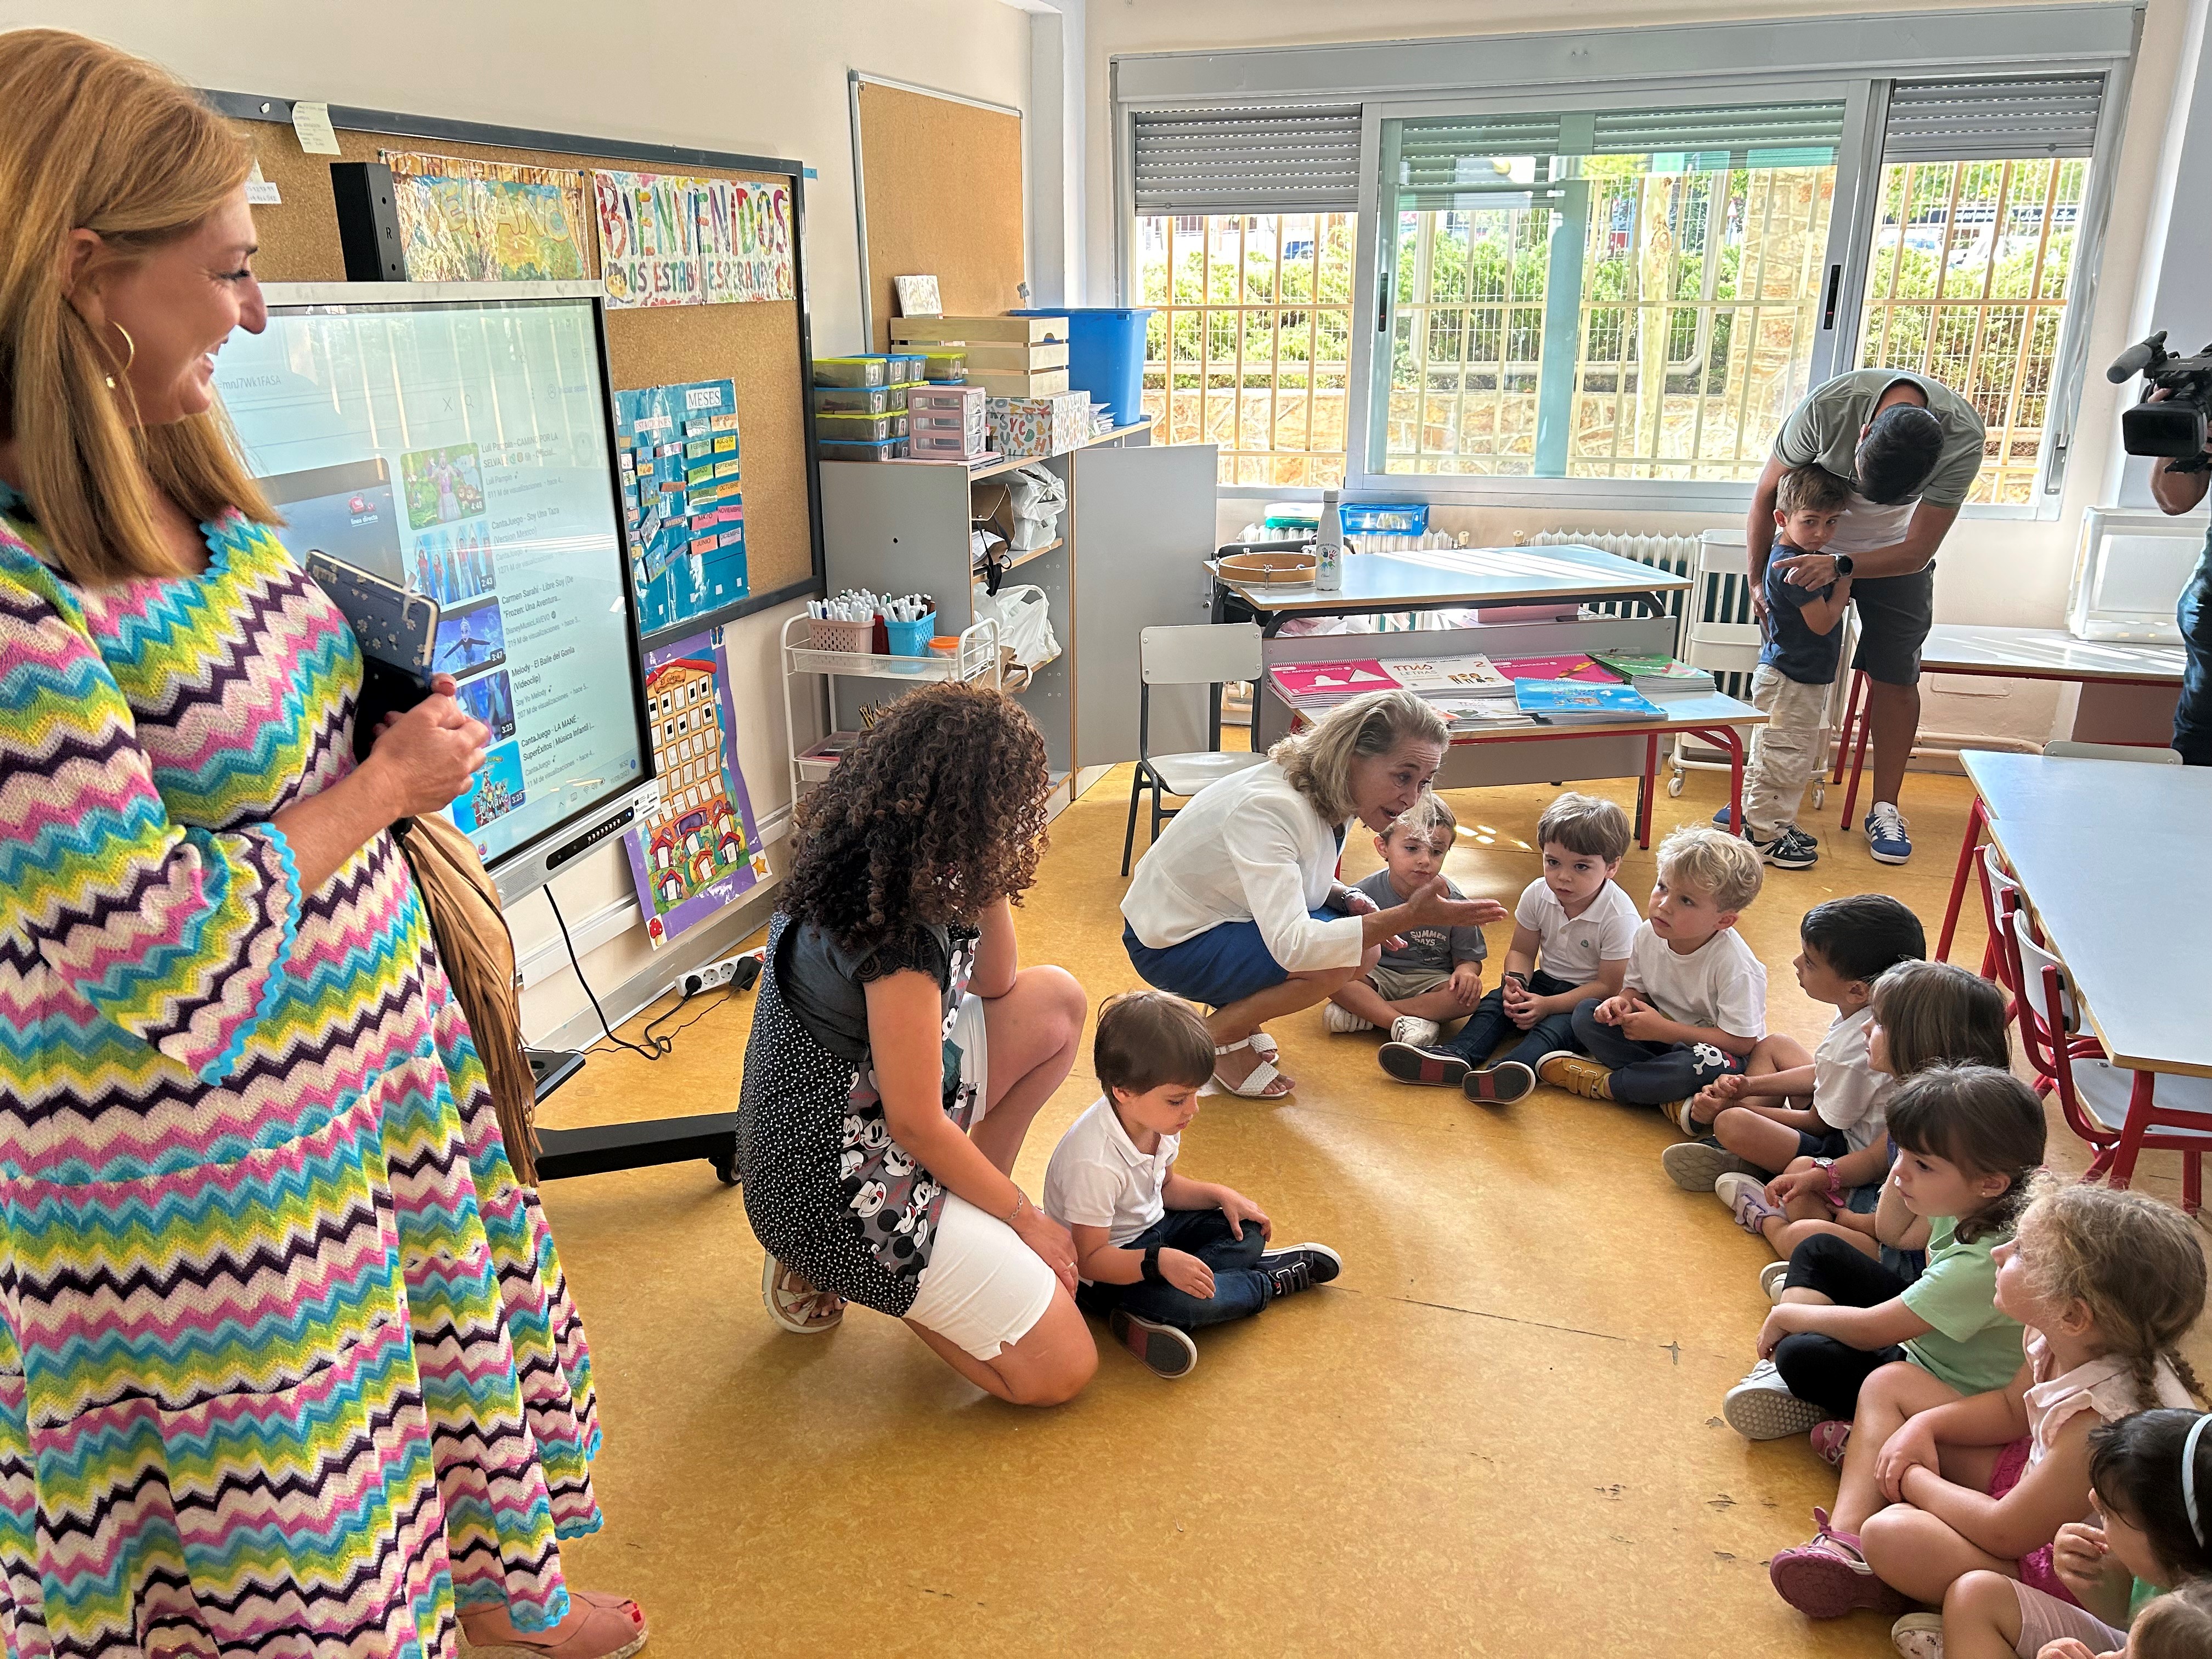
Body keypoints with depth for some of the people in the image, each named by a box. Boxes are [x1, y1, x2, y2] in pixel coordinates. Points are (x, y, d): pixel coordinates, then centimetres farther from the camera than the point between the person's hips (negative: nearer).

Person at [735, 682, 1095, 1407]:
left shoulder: (866, 862, 0)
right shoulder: (900, 927, -29)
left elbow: (995, 986, 13)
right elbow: (916, 1123, -23)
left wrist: (990, 884, -4)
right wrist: (1026, 1218, -9)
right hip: (843, 1187, -9)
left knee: (1056, 1002, 10)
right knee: (1062, 1370, -4)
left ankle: (973, 1208, 15)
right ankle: (846, 1271, 5)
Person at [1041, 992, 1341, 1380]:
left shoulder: (1157, 1120, -7)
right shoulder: (1093, 1163, -34)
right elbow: (1090, 1259, -29)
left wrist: (1222, 1195, -3)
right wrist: (1160, 1261, -42)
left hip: (1153, 1227, 9)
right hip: (1099, 1273, -9)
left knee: (1246, 1233, -2)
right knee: (1178, 1301, -32)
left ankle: (1151, 1320, -16)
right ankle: (1271, 1282, -4)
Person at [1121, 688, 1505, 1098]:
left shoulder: (1334, 798, -6)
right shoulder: (1270, 806, -33)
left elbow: (1300, 882, 12)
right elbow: (1292, 945, -40)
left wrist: (1346, 899, -11)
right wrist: (1409, 917, -41)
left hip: (1226, 920, 9)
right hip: (1169, 945, -9)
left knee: (1365, 952, -3)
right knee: (1334, 963, -26)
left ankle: (1232, 1007, 11)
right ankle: (1214, 1036, -4)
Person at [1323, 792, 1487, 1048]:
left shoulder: (1453, 902, -10)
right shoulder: (1365, 894, -12)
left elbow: (1469, 958, -1)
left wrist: (1466, 971, -26)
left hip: (1429, 980, 1)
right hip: (1377, 976, -1)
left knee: (1468, 997, -30)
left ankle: (1363, 1013, -25)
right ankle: (1402, 1023, -29)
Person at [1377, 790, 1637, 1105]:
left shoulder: (1620, 916, -23)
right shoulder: (1537, 894, -8)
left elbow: (1609, 986, -19)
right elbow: (1522, 951, 4)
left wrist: (1548, 1005, -27)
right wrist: (1516, 982, -19)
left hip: (1591, 996, -6)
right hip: (1545, 981, 6)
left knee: (1558, 1024, -34)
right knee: (1497, 1001, -20)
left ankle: (1508, 1072, -62)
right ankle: (1455, 1057, -44)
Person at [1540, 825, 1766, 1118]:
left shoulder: (1733, 964, -27)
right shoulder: (1649, 934, -10)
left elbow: (1742, 1041, -25)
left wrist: (1663, 1030, -27)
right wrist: (1623, 1002, -18)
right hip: (1661, 1034, 6)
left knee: (1706, 1066, -41)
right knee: (1586, 1012, -10)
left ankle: (1601, 1083, -18)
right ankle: (1669, 1097, -22)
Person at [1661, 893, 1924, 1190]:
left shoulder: (1852, 1049, -32)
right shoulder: (1864, 1008, -5)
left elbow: (1817, 1124, -16)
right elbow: (1820, 1074, 10)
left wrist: (1734, 1107, -9)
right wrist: (1748, 1086, 2)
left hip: (1850, 1152, -11)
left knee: (1733, 1124, -33)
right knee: (1773, 1044, 20)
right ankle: (1727, 1150, 8)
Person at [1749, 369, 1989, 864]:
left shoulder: (1963, 438, -32)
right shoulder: (1828, 406, -34)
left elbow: (1917, 551, -24)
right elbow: (1767, 492, -16)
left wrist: (1840, 566, -40)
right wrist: (1757, 580, -10)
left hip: (1896, 551, 0)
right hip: (1814, 542, 0)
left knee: (1895, 676, 0)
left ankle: (1885, 807, 12)